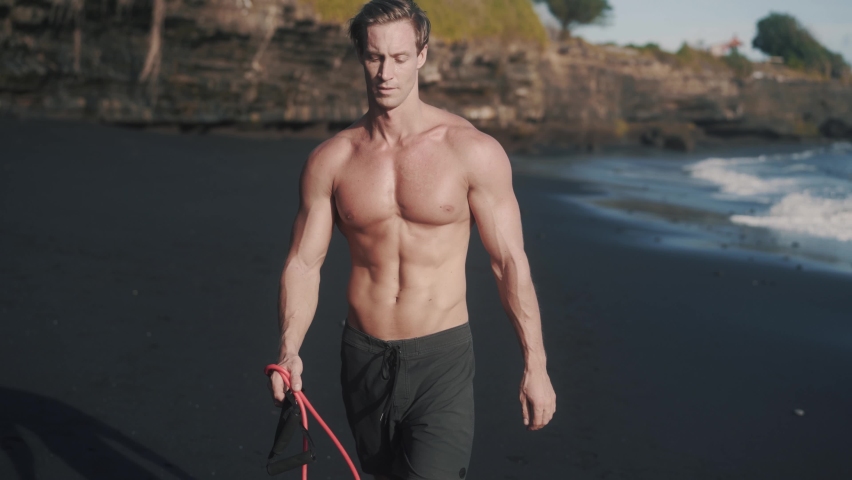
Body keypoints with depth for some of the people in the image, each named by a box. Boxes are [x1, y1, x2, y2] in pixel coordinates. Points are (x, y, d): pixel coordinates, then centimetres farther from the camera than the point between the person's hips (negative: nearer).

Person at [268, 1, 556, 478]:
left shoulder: (473, 151, -7)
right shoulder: (330, 160, 0)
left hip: (442, 356, -3)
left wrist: (536, 365, -3)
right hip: (364, 357, 3)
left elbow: (510, 261, -3)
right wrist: (289, 351, -13)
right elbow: (304, 261, 2)